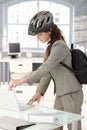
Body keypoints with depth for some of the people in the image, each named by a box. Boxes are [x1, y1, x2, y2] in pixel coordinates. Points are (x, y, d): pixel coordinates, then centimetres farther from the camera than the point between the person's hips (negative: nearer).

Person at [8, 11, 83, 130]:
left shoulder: (59, 46, -18)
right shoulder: (51, 47, 10)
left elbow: (46, 68, -30)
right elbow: (47, 72, 9)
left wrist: (21, 81, -35)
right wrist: (39, 91, -4)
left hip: (72, 94, -9)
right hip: (60, 94, 9)